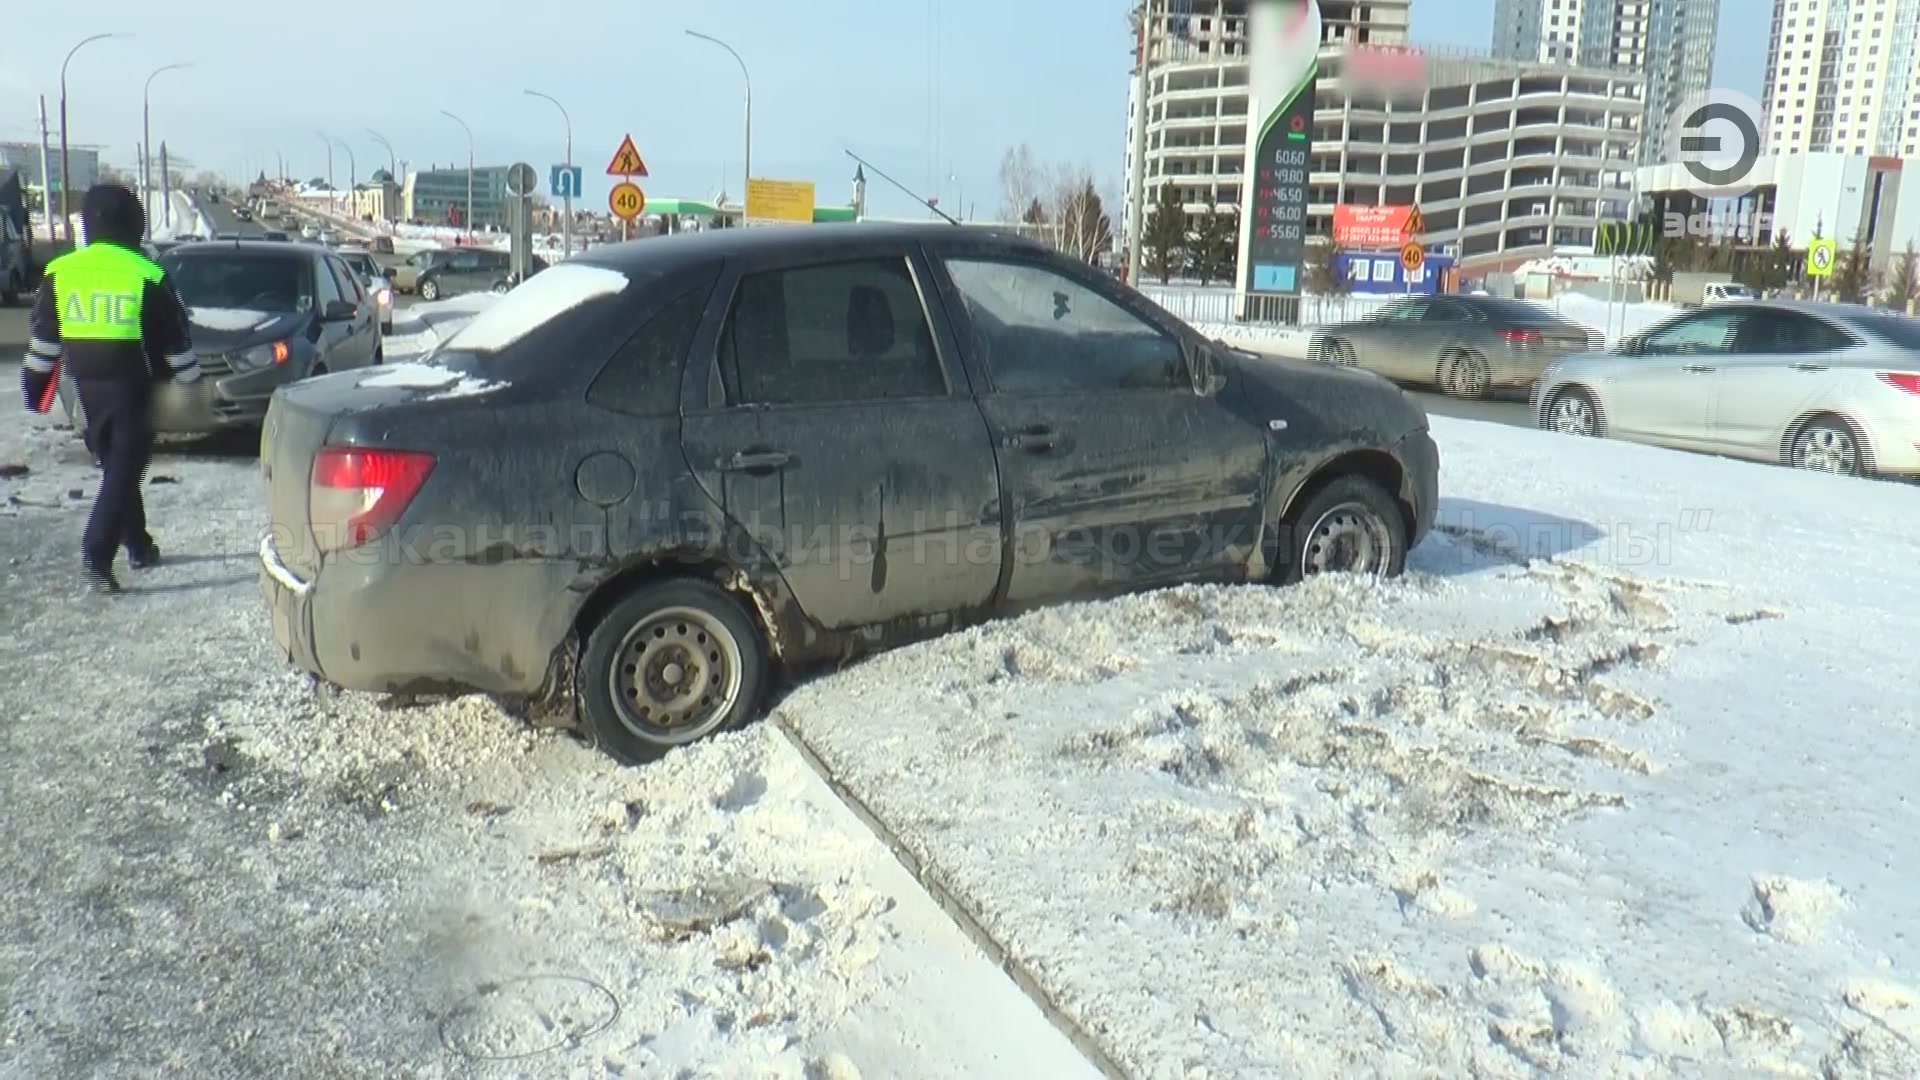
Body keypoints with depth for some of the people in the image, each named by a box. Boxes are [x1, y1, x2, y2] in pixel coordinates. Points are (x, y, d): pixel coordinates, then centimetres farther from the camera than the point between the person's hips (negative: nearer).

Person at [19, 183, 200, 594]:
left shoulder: (59, 272, 4)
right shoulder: (146, 276, -10)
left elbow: (42, 337, 10)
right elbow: (175, 339, -4)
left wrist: (35, 384, 19)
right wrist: (192, 381, 6)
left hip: (87, 384, 5)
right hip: (133, 385, -5)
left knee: (116, 466, 18)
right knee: (124, 469, -5)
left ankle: (138, 545, 26)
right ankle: (96, 553, -17)